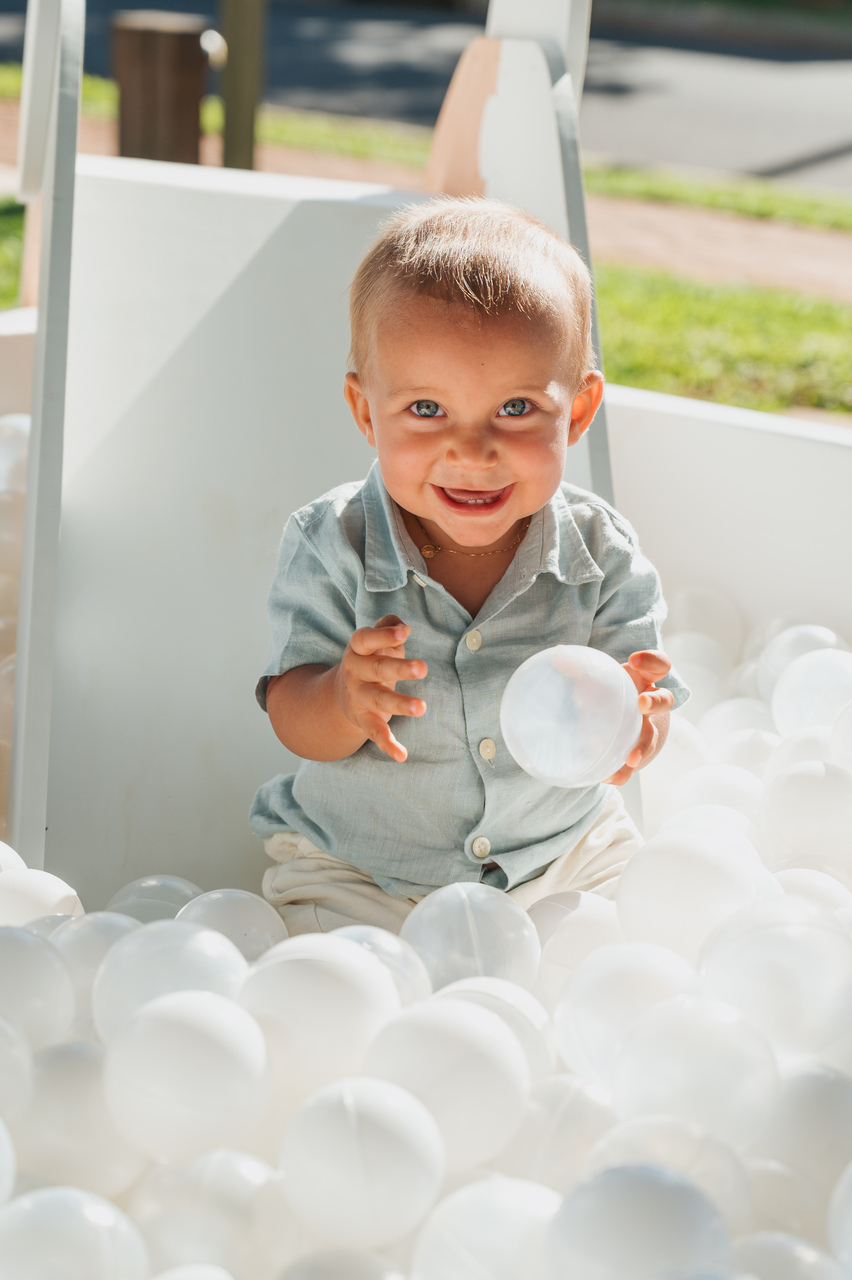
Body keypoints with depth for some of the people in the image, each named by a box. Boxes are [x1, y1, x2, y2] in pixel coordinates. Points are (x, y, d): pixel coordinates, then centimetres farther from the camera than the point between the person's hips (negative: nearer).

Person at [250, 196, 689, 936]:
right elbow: (298, 726, -15)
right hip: (359, 872, -1)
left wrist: (638, 723, -36)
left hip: (563, 853, 2)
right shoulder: (332, 547, -16)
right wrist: (343, 700, -39)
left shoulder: (603, 555, -12)